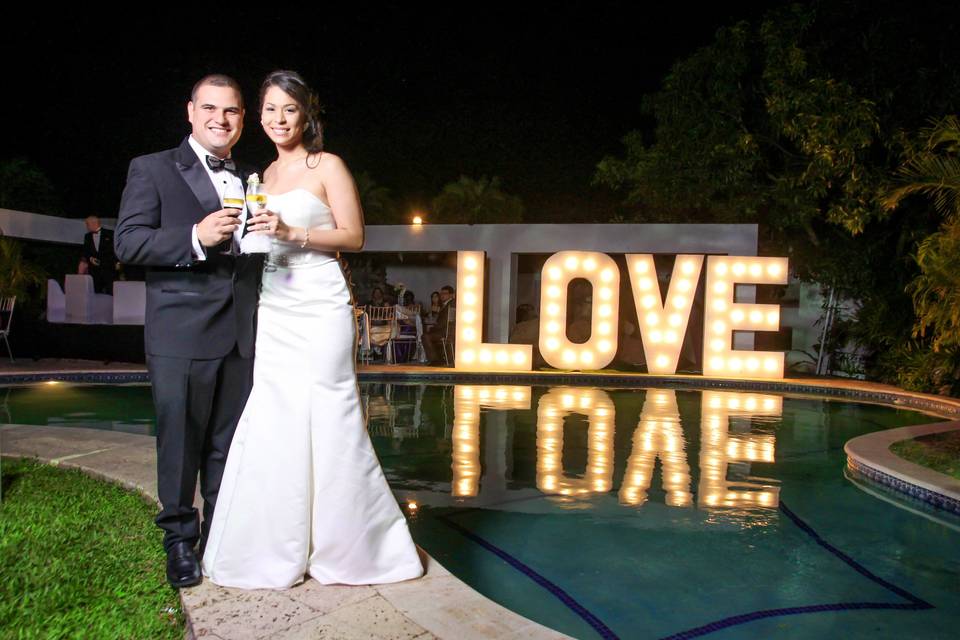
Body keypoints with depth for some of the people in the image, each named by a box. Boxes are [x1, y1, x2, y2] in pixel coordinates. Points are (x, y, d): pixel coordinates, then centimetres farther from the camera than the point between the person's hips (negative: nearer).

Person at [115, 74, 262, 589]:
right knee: (180, 441, 5)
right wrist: (196, 237, -21)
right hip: (180, 334, -4)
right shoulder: (152, 169, 4)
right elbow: (128, 242, -8)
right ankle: (179, 538, 21)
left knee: (228, 444, 11)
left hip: (241, 334, 4)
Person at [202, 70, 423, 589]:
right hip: (274, 312, 6)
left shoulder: (327, 166, 1)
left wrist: (291, 233, -16)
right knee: (272, 424, 2)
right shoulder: (265, 175, 18)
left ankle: (352, 546, 12)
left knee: (327, 421, -3)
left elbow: (353, 236, -5)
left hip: (319, 308, -5)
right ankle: (281, 547, 15)